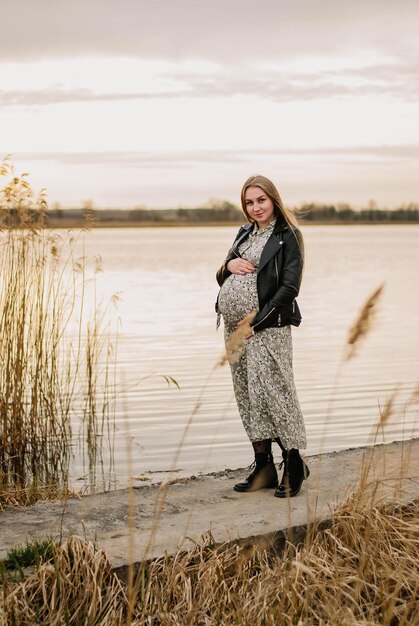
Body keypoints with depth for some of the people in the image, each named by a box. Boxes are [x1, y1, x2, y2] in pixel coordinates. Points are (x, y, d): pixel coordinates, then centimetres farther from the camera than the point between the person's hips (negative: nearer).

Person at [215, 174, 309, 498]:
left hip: (267, 326, -7)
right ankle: (263, 466, 15)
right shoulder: (245, 233, 17)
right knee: (248, 396, 7)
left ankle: (294, 464, 2)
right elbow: (222, 278, 22)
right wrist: (228, 265, -2)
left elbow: (289, 287, -12)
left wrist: (255, 322, -16)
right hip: (235, 326, 7)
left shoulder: (288, 236, -4)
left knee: (272, 391, -9)